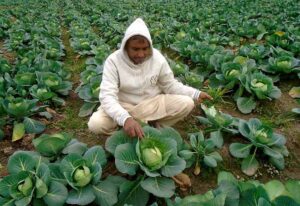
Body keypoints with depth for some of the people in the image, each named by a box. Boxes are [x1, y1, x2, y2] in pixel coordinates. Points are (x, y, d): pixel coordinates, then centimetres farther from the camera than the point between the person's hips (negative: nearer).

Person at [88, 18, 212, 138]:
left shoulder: (158, 58, -11)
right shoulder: (113, 61, -20)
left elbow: (170, 85, 0)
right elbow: (107, 96, -28)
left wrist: (196, 94, -13)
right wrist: (125, 118, -46)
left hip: (153, 103, 2)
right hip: (124, 106, -1)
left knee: (187, 103, -20)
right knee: (96, 123, -29)